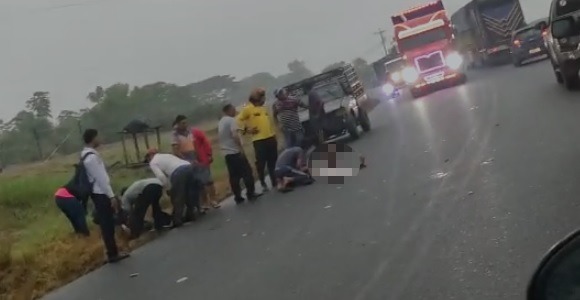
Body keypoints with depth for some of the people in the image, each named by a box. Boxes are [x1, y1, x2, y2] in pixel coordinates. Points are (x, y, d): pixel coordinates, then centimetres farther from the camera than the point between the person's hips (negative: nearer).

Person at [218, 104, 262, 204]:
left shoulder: (220, 122, 16)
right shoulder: (231, 120, -11)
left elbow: (219, 137, 22)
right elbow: (235, 135, -22)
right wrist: (241, 148, -18)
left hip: (226, 153, 8)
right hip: (235, 151, -8)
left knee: (234, 176, 7)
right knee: (246, 172, -1)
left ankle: (238, 197, 7)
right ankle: (250, 194, 1)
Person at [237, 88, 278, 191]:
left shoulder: (264, 108, 16)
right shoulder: (247, 109, -6)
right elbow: (239, 120, -7)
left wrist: (274, 134, 18)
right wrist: (247, 130, -12)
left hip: (271, 138, 6)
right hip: (259, 140, -6)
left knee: (273, 161, 11)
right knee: (261, 162, -3)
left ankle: (275, 181, 22)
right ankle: (263, 183, 10)